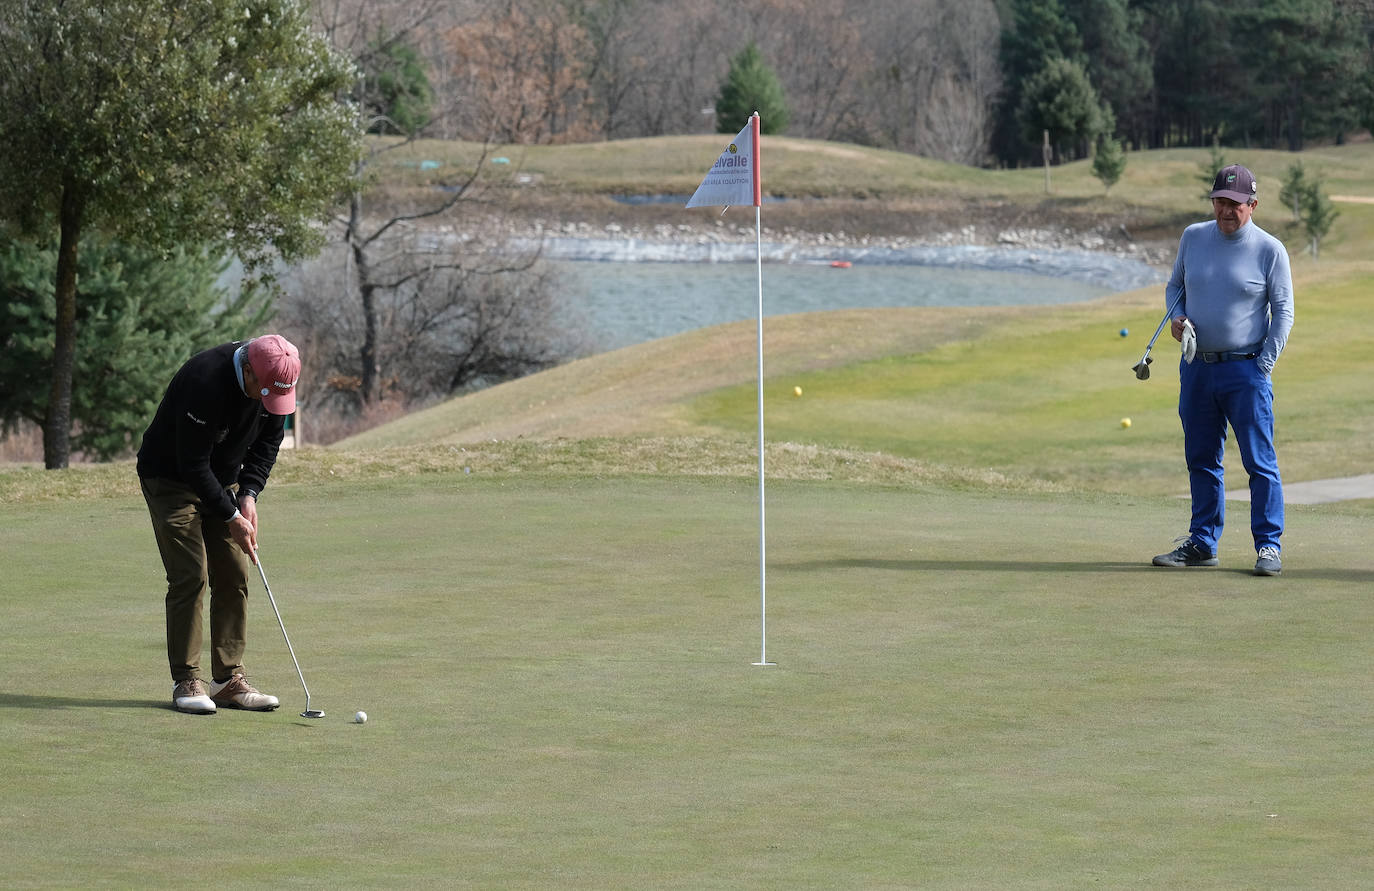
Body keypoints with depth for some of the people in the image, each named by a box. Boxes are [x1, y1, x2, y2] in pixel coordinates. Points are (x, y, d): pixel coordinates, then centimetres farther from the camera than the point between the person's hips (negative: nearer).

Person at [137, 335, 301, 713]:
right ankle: (186, 681, -7)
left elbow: (268, 441, 3)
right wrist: (232, 517, -23)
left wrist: (248, 495, -10)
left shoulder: (274, 378, -12)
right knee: (190, 576, -13)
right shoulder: (204, 383, -34)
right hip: (171, 479, -7)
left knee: (234, 576, 0)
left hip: (221, 481, 7)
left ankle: (228, 679, 5)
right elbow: (193, 464, -28)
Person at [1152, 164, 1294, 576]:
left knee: (1260, 461, -6)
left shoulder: (1270, 250, -5)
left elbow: (1283, 311, -2)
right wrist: (1177, 317, -1)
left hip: (1245, 371, -5)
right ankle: (1202, 542, 19)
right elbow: (1175, 286, 20)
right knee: (1201, 460, 11)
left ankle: (1269, 545, -1)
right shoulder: (1193, 237, 7)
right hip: (1196, 368, 5)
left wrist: (1264, 364, -8)